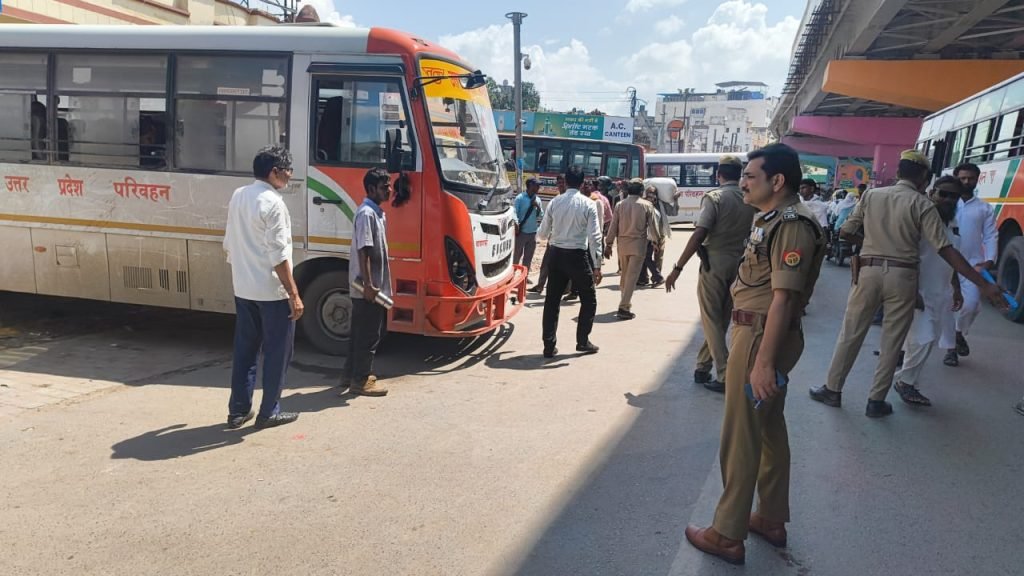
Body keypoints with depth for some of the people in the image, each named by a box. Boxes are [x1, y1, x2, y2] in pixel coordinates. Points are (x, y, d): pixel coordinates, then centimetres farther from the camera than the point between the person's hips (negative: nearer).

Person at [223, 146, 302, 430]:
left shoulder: (237, 196, 8)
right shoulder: (272, 202, -17)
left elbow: (229, 244, 14)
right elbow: (278, 255, -20)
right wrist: (294, 294, -17)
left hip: (243, 289, 8)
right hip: (271, 291, -8)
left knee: (244, 349, 15)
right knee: (277, 351, 5)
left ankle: (238, 410, 22)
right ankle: (269, 412, 13)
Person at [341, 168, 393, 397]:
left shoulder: (378, 213, 14)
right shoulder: (366, 214, -16)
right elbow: (362, 251, -21)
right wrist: (368, 284, -24)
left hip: (376, 286, 10)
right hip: (368, 288, -10)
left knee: (361, 333, 16)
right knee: (368, 335, -2)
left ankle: (350, 374, 27)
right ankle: (360, 381, 7)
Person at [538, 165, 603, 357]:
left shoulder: (554, 202, -1)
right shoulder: (588, 204, -9)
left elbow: (542, 233, 3)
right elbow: (594, 237, -13)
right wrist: (597, 265, -10)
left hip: (556, 254, 3)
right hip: (577, 256, -3)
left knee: (552, 300, 10)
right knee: (589, 299, 15)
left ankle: (549, 346, 10)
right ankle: (582, 341, 18)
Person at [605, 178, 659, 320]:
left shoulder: (620, 205, 2)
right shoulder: (646, 205, -5)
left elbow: (613, 226, 1)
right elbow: (653, 227, -2)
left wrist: (609, 244, 7)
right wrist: (657, 241, 15)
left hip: (623, 243, 4)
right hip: (638, 244, -4)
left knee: (624, 275, 18)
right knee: (632, 276, -4)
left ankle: (625, 302, 29)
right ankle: (623, 307, -10)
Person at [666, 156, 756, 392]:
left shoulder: (714, 197, -10)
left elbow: (699, 235, -19)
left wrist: (678, 268, -16)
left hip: (714, 263, -5)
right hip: (740, 265, 5)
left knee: (712, 320, 3)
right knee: (721, 320, 15)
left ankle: (725, 376, -1)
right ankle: (703, 367, 24)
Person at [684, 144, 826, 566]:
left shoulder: (792, 224, -18)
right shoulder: (770, 218, 14)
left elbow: (783, 297, -24)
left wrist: (763, 361, -27)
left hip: (761, 337, -11)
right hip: (756, 333, 11)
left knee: (740, 438, -2)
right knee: (769, 429, 18)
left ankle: (728, 535, 9)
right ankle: (771, 519, 33)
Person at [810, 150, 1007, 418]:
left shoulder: (871, 195, 5)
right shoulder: (922, 204, -4)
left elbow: (846, 232, 6)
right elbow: (945, 249, -11)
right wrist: (983, 284, -11)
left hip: (869, 271, 2)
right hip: (902, 276, -2)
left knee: (850, 334, 11)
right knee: (892, 342, 9)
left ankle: (832, 390, 20)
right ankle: (876, 401, 16)